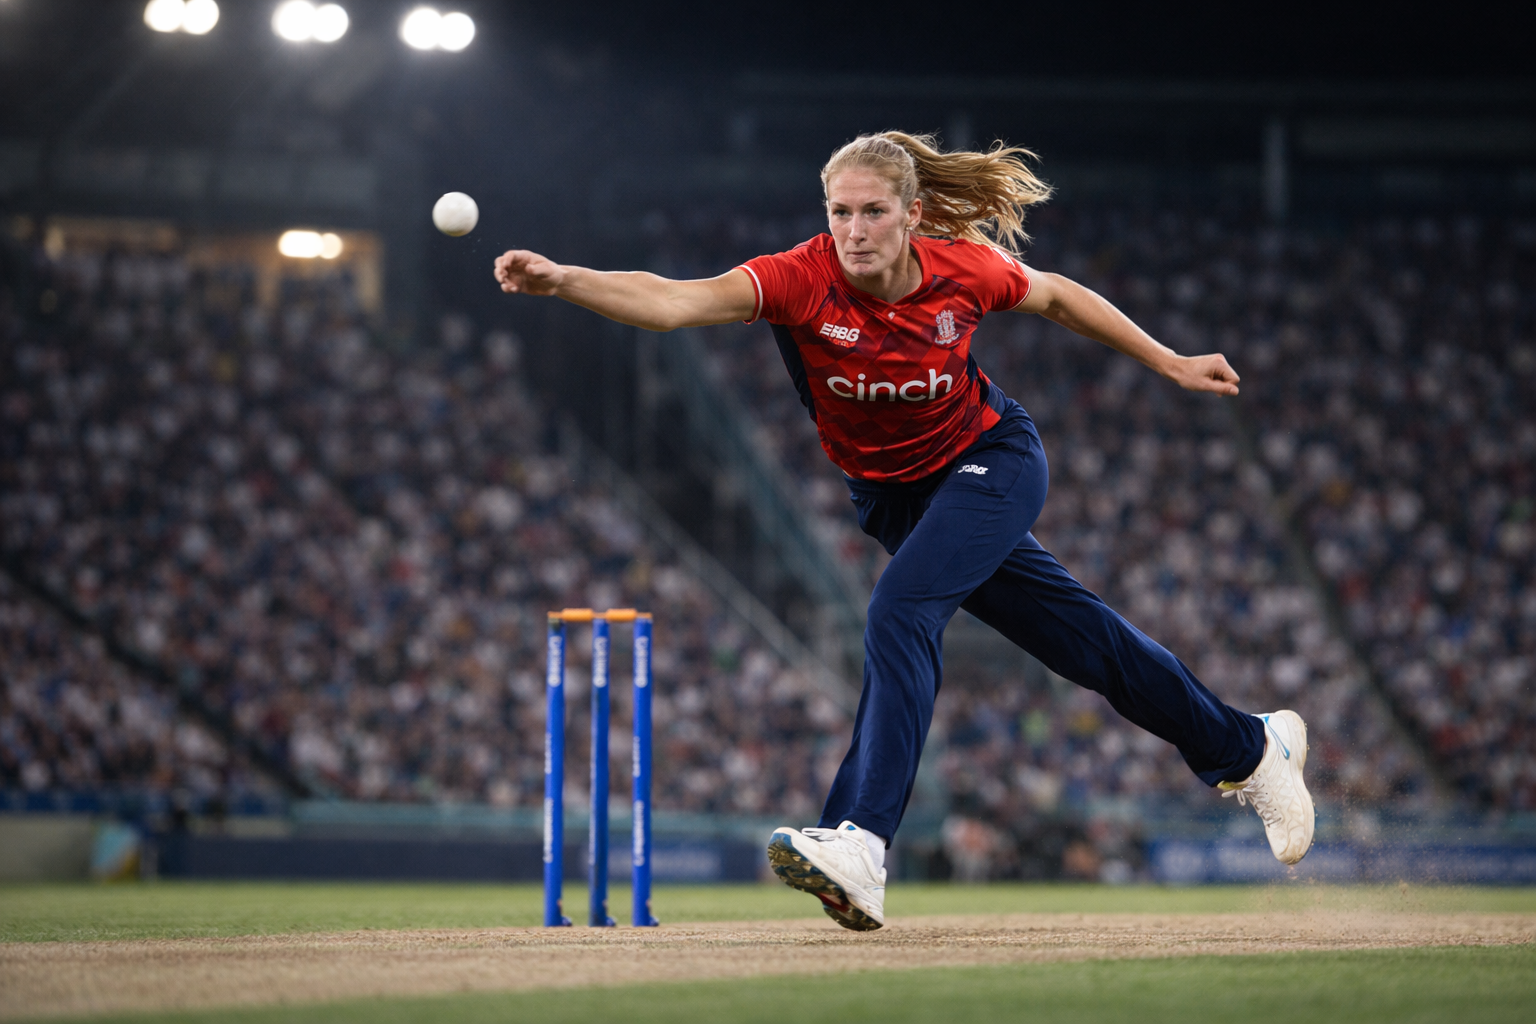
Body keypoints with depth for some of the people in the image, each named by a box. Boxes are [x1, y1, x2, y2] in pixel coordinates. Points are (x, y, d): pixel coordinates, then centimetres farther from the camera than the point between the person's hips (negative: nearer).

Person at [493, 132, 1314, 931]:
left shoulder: (963, 270, -23)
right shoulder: (805, 279, -27)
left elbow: (1054, 295, -1)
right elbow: (671, 302, -41)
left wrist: (1170, 363, 7)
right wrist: (560, 281, -58)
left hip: (989, 463, -2)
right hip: (892, 494, 2)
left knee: (900, 612, -28)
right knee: (1074, 636, 12)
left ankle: (859, 845, -33)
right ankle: (1249, 749, 33)